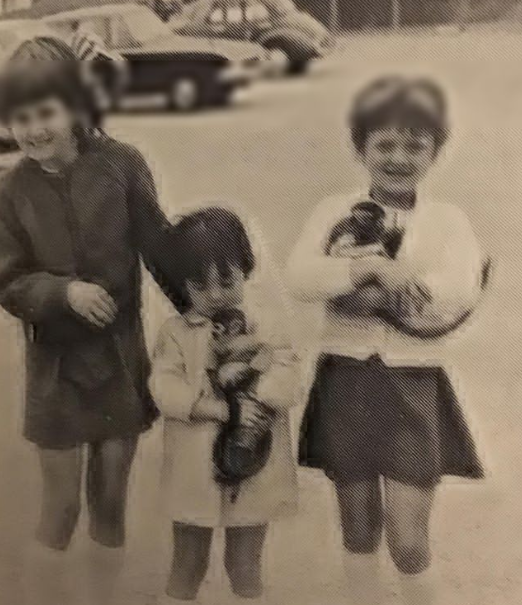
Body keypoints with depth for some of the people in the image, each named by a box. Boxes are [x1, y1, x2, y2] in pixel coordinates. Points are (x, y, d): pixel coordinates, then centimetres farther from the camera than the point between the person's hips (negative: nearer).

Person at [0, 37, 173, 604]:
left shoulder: (121, 163, -11)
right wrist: (64, 291, -23)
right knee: (61, 505, 9)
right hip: (56, 366, 0)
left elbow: (161, 249, -6)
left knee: (111, 500, 15)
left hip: (121, 358, 0)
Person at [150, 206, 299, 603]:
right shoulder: (177, 331, -4)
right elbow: (166, 388, -15)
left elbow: (284, 369, -13)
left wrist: (257, 401, -30)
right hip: (196, 467, 0)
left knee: (246, 568, 15)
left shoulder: (264, 323, -3)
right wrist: (223, 410, -25)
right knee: (187, 564, 16)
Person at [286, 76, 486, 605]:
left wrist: (393, 279, -21)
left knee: (408, 538, 3)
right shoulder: (335, 212, 2)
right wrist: (373, 268, -24)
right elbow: (299, 278, -14)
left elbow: (460, 293, -17)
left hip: (413, 387, -1)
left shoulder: (447, 220, 0)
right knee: (358, 526, 16)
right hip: (346, 382, 1)